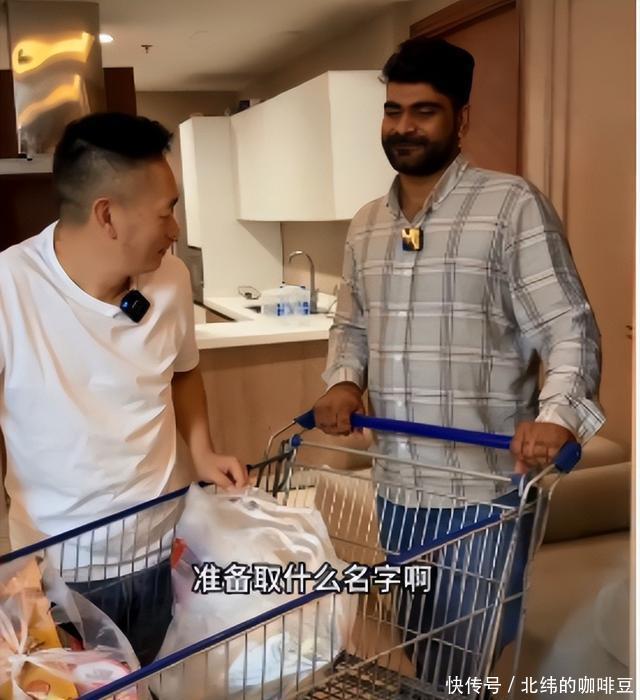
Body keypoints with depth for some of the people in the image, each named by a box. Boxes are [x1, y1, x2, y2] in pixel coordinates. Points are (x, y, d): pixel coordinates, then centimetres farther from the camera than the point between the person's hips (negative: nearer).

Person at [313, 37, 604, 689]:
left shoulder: (512, 205, -9)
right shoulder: (365, 225, 11)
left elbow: (569, 328, -13)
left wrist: (557, 415, -30)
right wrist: (343, 382, -1)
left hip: (484, 490, -6)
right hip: (395, 487, 6)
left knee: (465, 668, 6)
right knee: (422, 657, 22)